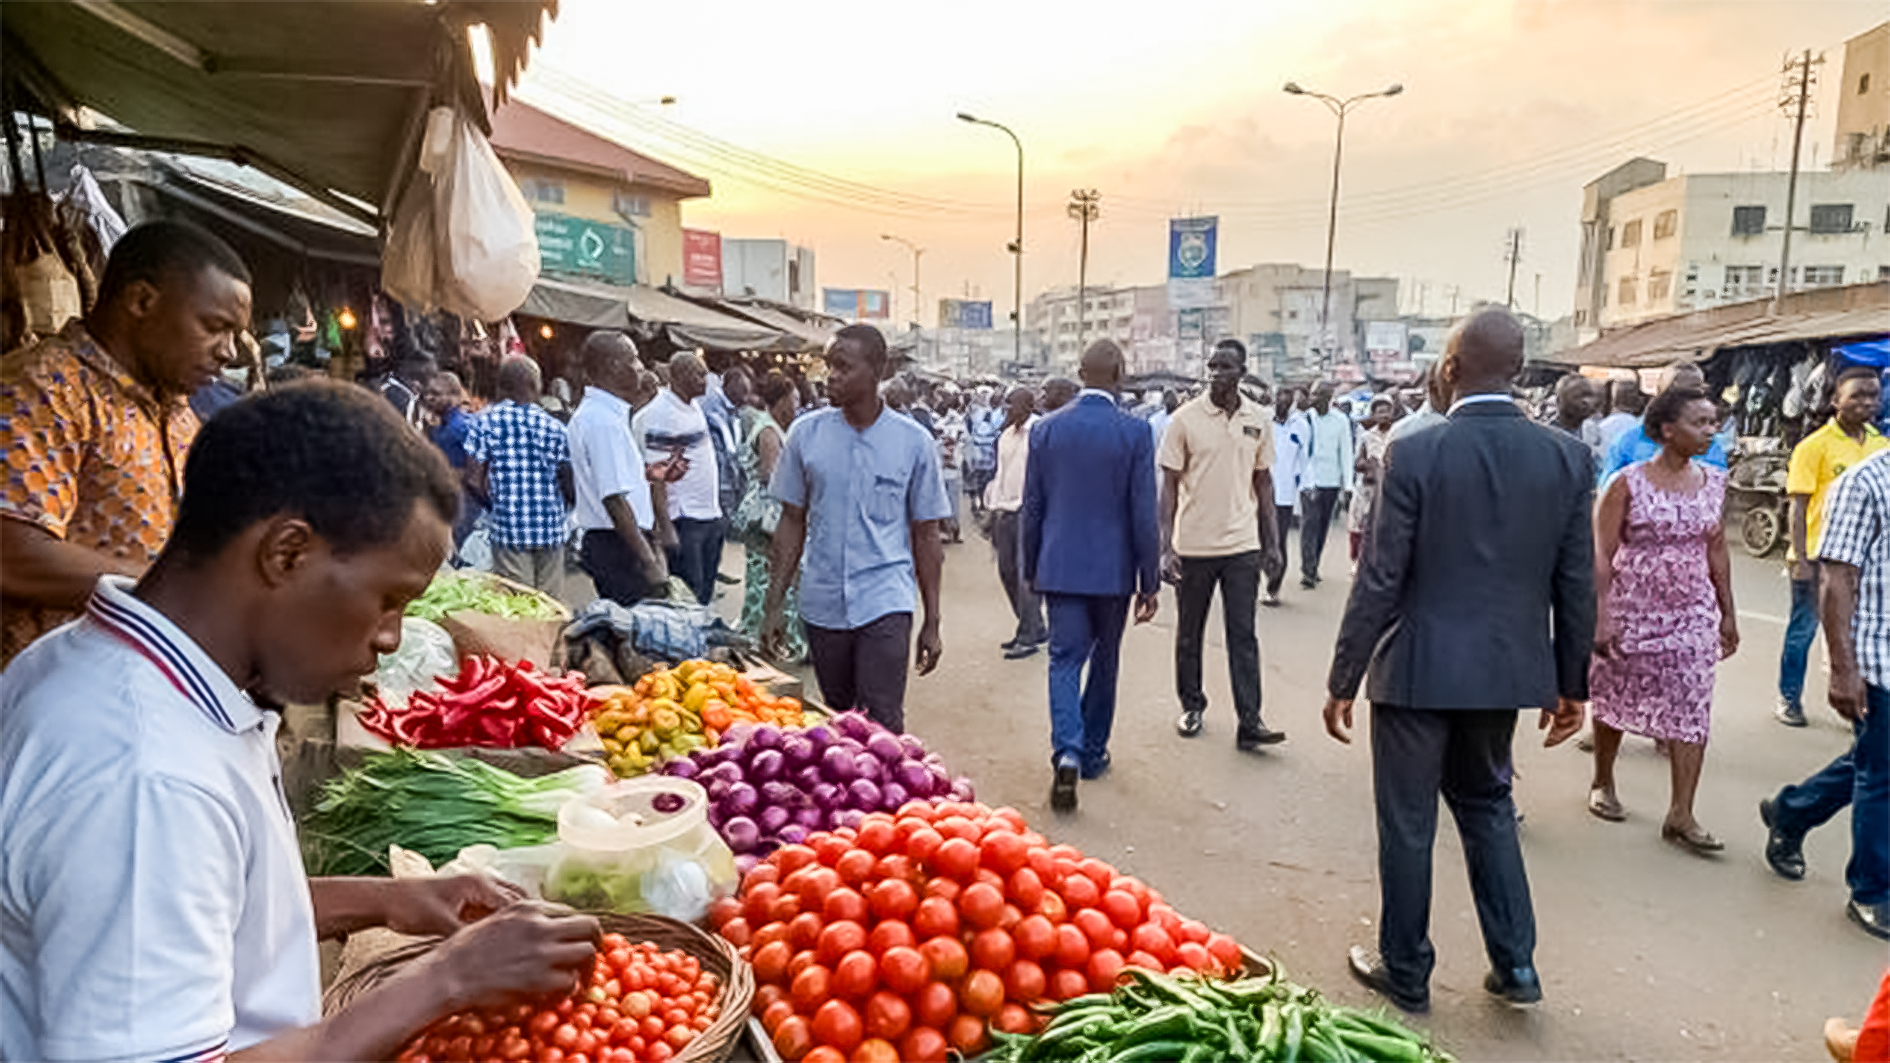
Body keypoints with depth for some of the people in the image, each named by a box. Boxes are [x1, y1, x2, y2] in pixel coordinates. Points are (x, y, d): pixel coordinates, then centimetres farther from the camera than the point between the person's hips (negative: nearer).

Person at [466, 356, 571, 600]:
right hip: (550, 526, 2)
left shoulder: (485, 421, -1)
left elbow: (476, 481, -3)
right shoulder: (553, 426, 2)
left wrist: (494, 501, 15)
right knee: (551, 601, 9)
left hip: (508, 526, -1)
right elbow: (566, 475, 4)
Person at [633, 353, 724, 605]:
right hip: (683, 518, -8)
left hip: (710, 515, 8)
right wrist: (664, 528, -21)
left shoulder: (695, 405, 12)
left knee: (705, 592, 15)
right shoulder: (658, 413, -14)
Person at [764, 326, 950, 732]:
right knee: (837, 719, 15)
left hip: (885, 604, -2)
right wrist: (775, 604, 4)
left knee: (882, 724, -7)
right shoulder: (806, 433, 1)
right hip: (821, 604, 3)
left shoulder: (914, 442, -3)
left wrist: (932, 622, 2)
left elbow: (926, 535, 2)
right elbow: (792, 522, 8)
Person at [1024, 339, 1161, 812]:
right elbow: (1143, 514, -9)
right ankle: (1093, 751, 27)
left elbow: (1032, 507, 4)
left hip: (1061, 566, 1)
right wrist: (1150, 580, 0)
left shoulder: (1046, 429, -2)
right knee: (1104, 661, 16)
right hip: (1113, 568, -1)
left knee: (1065, 660, 4)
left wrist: (1031, 568, 15)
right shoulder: (1134, 432, -9)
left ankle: (1068, 752, -14)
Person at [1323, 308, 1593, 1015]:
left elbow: (1381, 580, -14)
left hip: (1418, 670, -4)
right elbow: (1576, 586, 2)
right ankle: (1514, 964, 30)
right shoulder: (1568, 458, -3)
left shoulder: (1416, 454, -15)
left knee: (1407, 823, 10)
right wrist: (1570, 683, 14)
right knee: (1486, 803, 25)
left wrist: (1343, 680, -5)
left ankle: (1406, 974, 25)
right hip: (1507, 669, 5)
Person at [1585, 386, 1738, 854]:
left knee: (1693, 710, -2)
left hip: (1693, 613, 4)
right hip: (1631, 610, -4)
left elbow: (1717, 552, 13)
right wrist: (1599, 617, -16)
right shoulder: (1628, 483, -11)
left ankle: (1681, 815, 4)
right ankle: (1602, 783, 33)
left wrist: (1728, 613, 14)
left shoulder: (1713, 483, 5)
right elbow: (1600, 555, -11)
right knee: (1613, 699, 12)